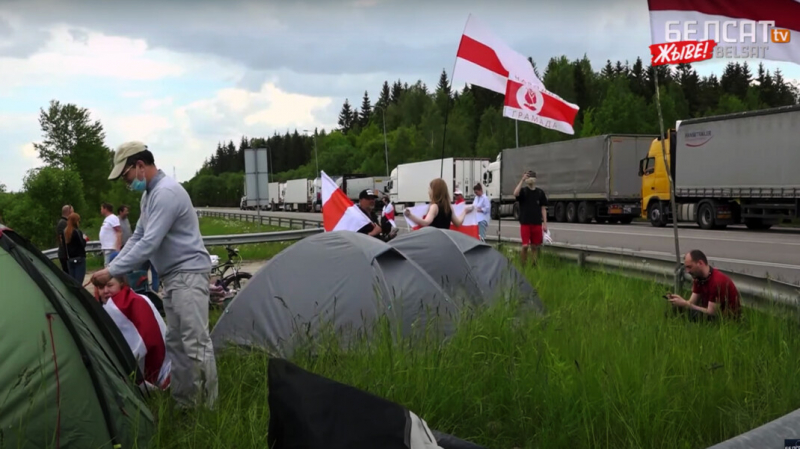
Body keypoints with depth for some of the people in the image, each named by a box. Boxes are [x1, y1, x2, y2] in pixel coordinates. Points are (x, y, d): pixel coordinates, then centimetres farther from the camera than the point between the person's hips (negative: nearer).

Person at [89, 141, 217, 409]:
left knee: (196, 343, -11)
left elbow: (149, 244, -23)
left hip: (188, 273, -11)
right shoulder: (149, 194, 15)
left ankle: (208, 406, -7)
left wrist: (112, 272, -17)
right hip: (171, 276, 11)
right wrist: (111, 267, 11)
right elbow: (137, 238, 20)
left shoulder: (166, 192, -19)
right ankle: (183, 401, 20)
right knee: (175, 342, 13)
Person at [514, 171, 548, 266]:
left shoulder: (540, 192, 8)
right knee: (525, 245, -8)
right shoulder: (523, 191, 0)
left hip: (537, 223, 3)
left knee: (535, 246, 7)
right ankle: (524, 265, 5)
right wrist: (522, 180, -24)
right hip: (525, 223, -2)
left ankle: (534, 265, 16)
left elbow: (543, 208, 9)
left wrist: (545, 223, 3)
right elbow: (515, 193, -25)